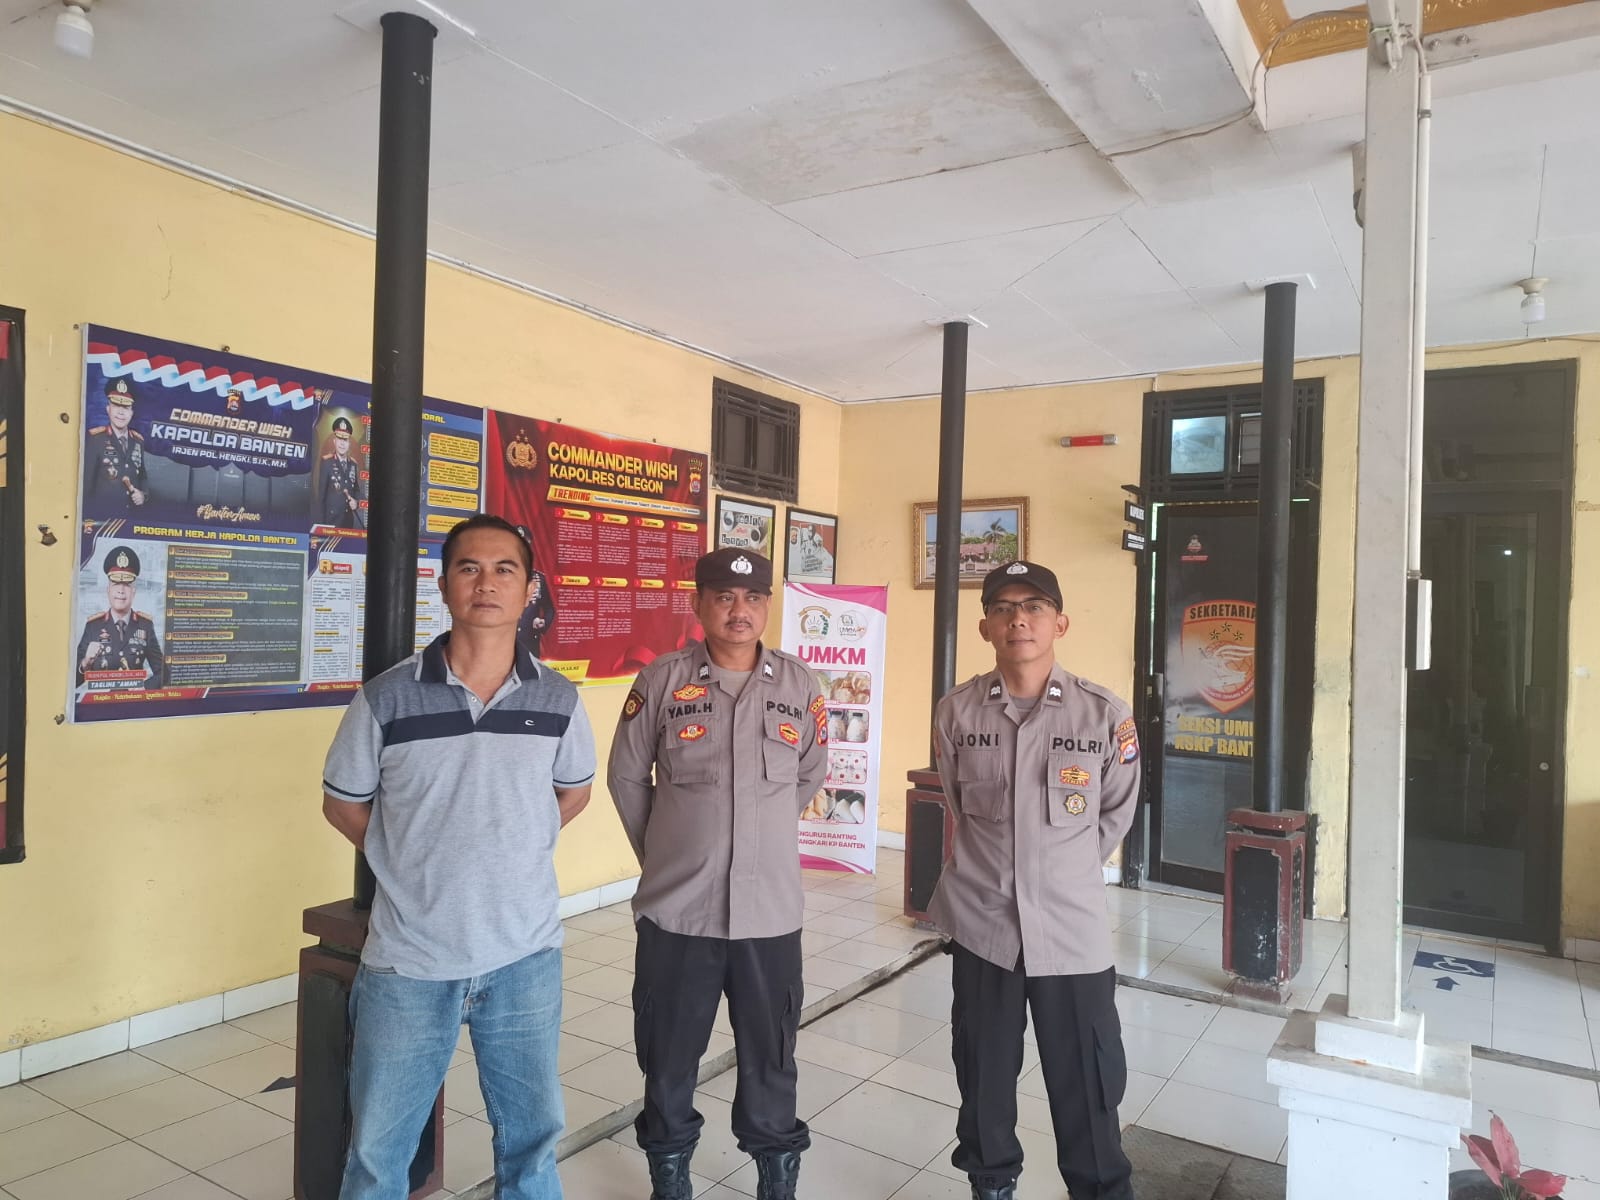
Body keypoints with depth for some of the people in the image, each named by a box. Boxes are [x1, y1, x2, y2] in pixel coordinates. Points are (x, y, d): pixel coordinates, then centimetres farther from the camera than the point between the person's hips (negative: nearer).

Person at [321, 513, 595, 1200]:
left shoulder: (558, 700, -4)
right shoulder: (385, 699, -10)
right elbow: (342, 803, 5)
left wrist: (509, 850, 7)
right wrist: (412, 862, 5)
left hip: (525, 956, 2)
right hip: (408, 963, -1)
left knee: (532, 1138, 18)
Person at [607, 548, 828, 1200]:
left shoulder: (800, 685, -3)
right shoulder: (661, 680, -7)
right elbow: (626, 777, 4)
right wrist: (664, 852, 10)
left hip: (770, 906, 1)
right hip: (677, 906, 0)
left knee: (770, 1053, 16)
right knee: (668, 1052, 16)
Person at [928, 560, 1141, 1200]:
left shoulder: (1106, 715, -9)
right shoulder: (956, 712, -4)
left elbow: (1116, 815, 6)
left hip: (1074, 930, -1)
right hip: (982, 923, 2)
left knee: (1088, 1086, 7)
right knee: (984, 1077, 16)